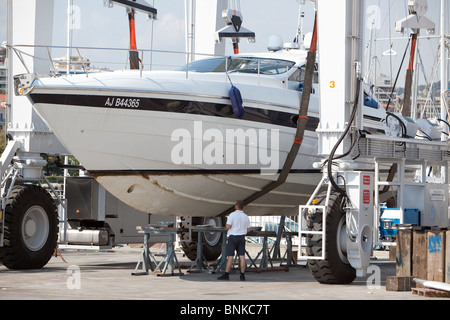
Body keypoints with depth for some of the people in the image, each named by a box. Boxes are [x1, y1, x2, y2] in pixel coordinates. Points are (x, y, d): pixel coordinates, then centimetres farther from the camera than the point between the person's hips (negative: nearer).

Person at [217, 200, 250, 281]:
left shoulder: (233, 215, -11)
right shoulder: (246, 217, 6)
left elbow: (228, 227, -17)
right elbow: (248, 230, 10)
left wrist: (227, 225, 6)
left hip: (233, 237, -4)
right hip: (242, 238, 4)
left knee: (230, 256, -4)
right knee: (242, 256, 0)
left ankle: (226, 275, -5)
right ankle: (242, 275, -3)